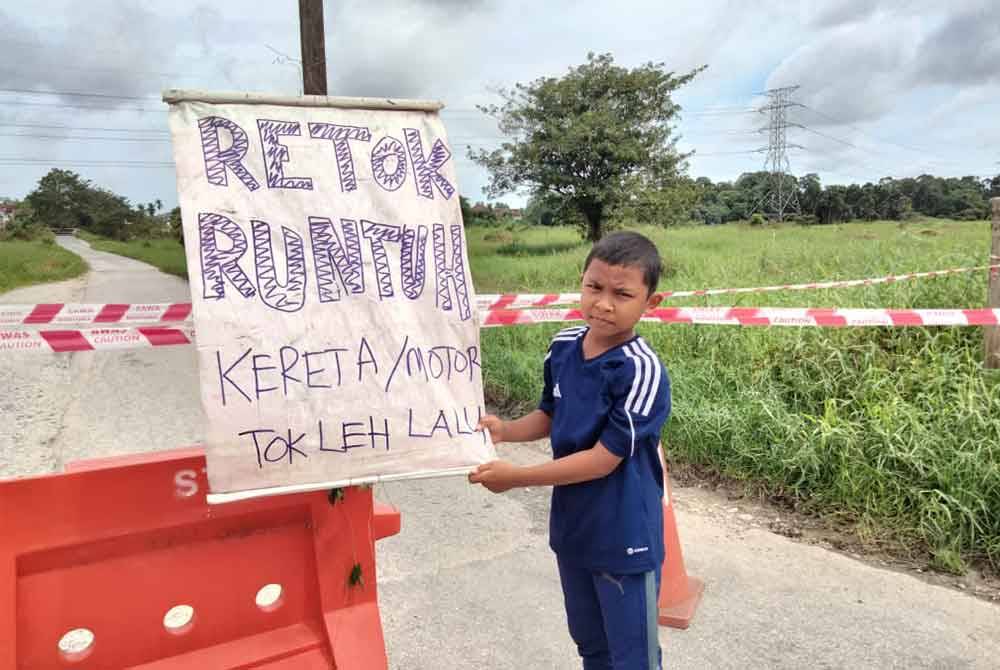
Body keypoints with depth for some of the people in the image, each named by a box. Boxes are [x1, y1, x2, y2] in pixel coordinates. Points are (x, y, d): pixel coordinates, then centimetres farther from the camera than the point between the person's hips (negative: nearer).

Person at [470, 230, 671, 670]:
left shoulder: (641, 371, -26)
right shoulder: (563, 346, -4)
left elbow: (603, 459, -24)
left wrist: (517, 477, -21)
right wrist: (504, 430, -7)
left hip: (623, 539, -6)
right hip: (572, 528, 7)